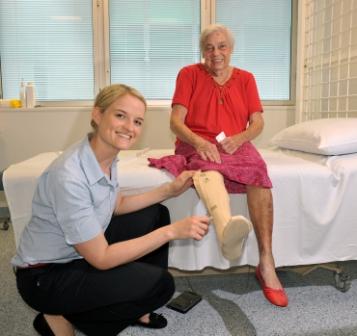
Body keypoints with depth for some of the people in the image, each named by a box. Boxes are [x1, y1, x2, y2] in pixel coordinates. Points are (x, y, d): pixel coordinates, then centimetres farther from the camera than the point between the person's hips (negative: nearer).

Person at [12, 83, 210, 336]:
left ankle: (134, 309, 20)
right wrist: (171, 231, -27)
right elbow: (101, 258, -27)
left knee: (156, 215, 8)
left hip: (82, 251, 8)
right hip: (45, 277, -8)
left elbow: (117, 206, 9)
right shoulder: (69, 176, -32)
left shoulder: (108, 156, -7)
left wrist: (168, 190, -1)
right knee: (160, 284, -15)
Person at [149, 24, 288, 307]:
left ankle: (267, 264, -33)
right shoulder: (189, 74, 6)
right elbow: (176, 121, -4)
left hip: (236, 145, 3)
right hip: (197, 146, -2)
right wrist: (198, 142, -24)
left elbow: (257, 122, 9)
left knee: (259, 173, -31)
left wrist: (239, 138, -14)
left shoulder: (245, 78, 14)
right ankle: (227, 228, -72)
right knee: (209, 168, -39)